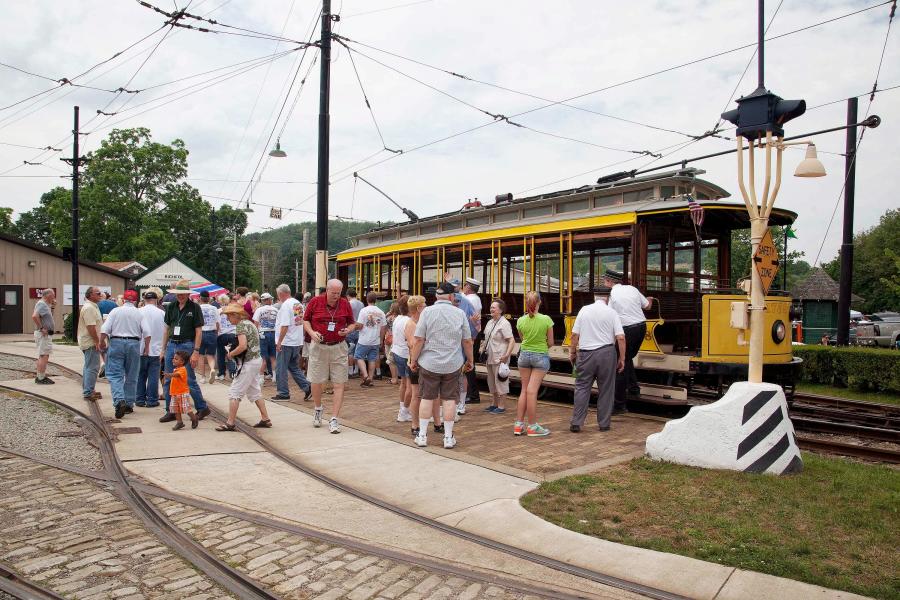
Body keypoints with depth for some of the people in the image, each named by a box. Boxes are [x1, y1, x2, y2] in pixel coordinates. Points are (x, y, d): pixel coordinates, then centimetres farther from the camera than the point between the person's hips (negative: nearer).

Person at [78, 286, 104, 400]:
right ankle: (88, 392, -7)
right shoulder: (89, 308, -18)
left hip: (89, 342, 11)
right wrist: (97, 341, -21)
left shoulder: (92, 306, 17)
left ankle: (87, 390, 26)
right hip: (91, 342, -11)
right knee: (92, 368, -9)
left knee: (89, 367, 17)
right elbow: (91, 327, -24)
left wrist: (97, 340, 22)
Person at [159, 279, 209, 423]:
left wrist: (196, 352, -13)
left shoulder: (194, 308, -5)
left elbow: (199, 331, -7)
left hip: (186, 345, -5)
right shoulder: (171, 307, 9)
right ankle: (171, 411, 16)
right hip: (171, 345, 5)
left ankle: (202, 408, 13)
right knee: (168, 381, 7)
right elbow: (167, 329, 15)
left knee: (189, 380, -2)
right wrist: (163, 348, 10)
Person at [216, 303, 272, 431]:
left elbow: (242, 346, -25)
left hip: (248, 362, -10)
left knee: (234, 392, -4)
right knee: (255, 391, 17)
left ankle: (230, 423, -1)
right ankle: (265, 419, 20)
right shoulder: (249, 323, 14)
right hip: (256, 360, 10)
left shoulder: (240, 325, -14)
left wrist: (231, 354, -10)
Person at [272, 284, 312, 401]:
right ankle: (307, 386, 8)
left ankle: (283, 393, 10)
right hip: (297, 342, 8)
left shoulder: (286, 305, -15)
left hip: (286, 342, -8)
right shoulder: (298, 304, 10)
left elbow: (284, 325, -22)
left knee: (281, 368, 4)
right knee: (294, 367, 17)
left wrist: (279, 342, -17)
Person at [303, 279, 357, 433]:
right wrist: (312, 332, -11)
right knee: (316, 381, 9)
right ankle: (318, 409, 37)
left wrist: (348, 330, -11)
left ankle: (334, 419, 0)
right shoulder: (315, 302, -3)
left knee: (339, 384, -4)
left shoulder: (345, 304, 1)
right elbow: (305, 320, 7)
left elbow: (352, 323, 11)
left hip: (338, 347, 0)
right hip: (318, 347, 0)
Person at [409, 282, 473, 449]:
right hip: (453, 365, 1)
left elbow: (419, 340, -7)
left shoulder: (427, 312, -5)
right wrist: (470, 360, 15)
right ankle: (448, 437, 12)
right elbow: (467, 341, 2)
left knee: (427, 398, 9)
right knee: (449, 399, 7)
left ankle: (422, 436, 14)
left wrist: (413, 360, 3)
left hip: (429, 364, 0)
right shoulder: (460, 313, -1)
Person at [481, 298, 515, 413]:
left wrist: (507, 355, -26)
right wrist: (483, 348, 15)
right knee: (491, 382, 16)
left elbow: (512, 341, -18)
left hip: (500, 359, -9)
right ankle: (494, 404, 28)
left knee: (500, 382, -2)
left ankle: (501, 406, 5)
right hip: (490, 358, 9)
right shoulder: (490, 323, 13)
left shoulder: (504, 324, -13)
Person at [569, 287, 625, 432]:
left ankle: (576, 423, 3)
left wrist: (572, 352, 13)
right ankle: (604, 424, 15)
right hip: (606, 352, -1)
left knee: (582, 388, 7)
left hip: (586, 353, 1)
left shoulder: (584, 310, 3)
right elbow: (621, 338, -7)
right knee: (606, 389, 10)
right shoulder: (611, 312, -1)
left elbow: (575, 334, 2)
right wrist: (622, 358, 1)